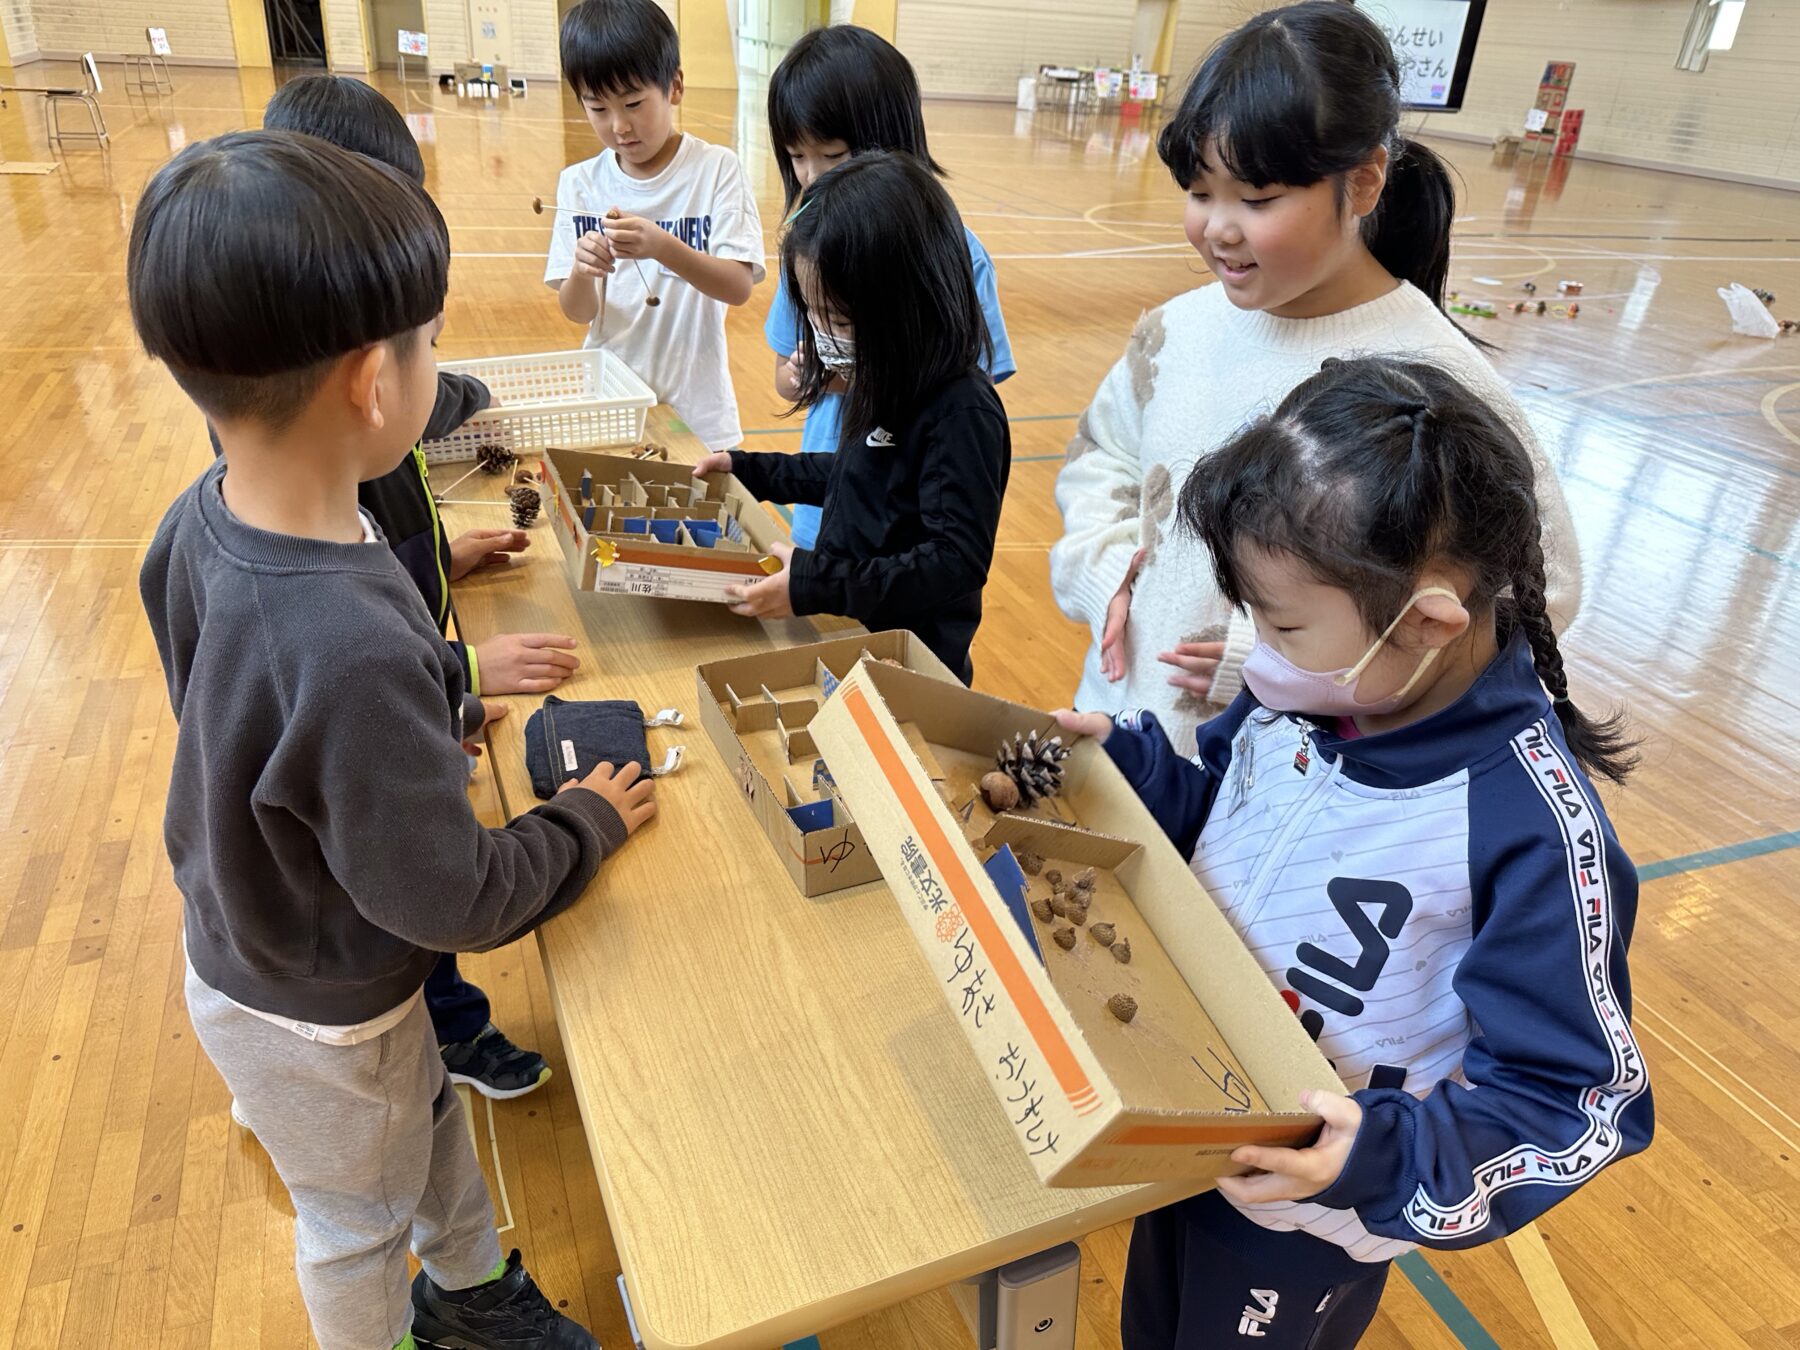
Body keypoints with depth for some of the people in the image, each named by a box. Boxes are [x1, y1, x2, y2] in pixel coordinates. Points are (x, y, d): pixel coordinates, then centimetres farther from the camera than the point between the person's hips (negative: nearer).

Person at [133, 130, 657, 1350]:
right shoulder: (353, 653, -43)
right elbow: (456, 898, -31)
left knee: (432, 1118, 32)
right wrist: (588, 822, -15)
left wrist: (445, 686, 3)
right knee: (359, 1223, 23)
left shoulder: (207, 518, -16)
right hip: (315, 1017, -8)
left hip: (241, 938, 8)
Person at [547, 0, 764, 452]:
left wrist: (664, 248, -30)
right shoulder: (580, 183, 0)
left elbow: (739, 286, -16)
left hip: (694, 409, -2)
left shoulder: (717, 168, -8)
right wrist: (582, 272, -21)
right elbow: (577, 312, 0)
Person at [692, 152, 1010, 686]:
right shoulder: (883, 383, 3)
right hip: (847, 640, 8)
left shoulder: (962, 413, -24)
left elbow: (956, 560, -27)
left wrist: (815, 586, -30)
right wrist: (747, 468, 21)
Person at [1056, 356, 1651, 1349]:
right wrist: (1120, 759, -12)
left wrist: (1389, 1157, -37)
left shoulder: (1532, 827, -32)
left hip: (1305, 1221, -5)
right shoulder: (1303, 691, -15)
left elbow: (1578, 1099, -23)